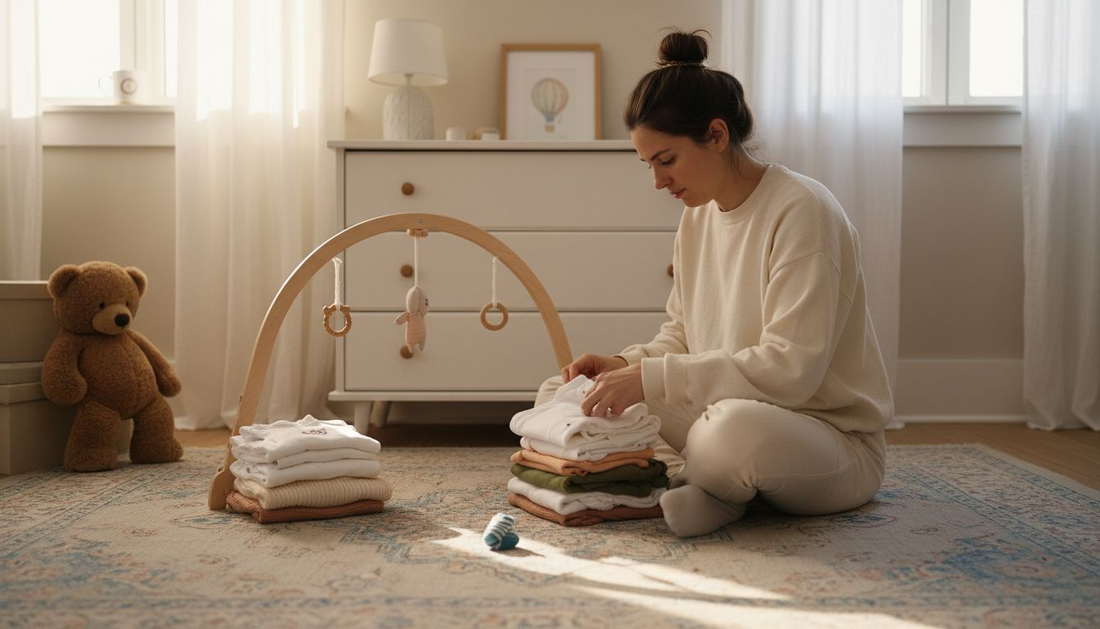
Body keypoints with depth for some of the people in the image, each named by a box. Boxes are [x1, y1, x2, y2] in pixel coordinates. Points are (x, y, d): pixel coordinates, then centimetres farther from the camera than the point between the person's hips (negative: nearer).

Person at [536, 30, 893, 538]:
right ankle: (696, 480, -13)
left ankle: (685, 478, -9)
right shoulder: (697, 217, 6)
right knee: (557, 394, 1)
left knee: (734, 429, -43)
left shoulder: (802, 210, -18)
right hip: (720, 414, 8)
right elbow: (680, 336, 16)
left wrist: (653, 377, -26)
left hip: (830, 440, -8)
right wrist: (624, 364, -6)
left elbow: (791, 368, -25)